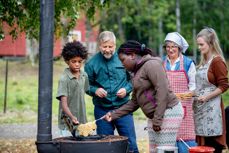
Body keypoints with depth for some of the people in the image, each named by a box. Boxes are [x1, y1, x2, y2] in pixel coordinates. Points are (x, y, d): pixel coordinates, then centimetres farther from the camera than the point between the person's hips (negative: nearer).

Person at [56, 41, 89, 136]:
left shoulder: (84, 76, 7)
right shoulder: (64, 79, -13)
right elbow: (63, 102, -19)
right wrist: (71, 117, -35)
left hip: (81, 121, 6)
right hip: (67, 123, -6)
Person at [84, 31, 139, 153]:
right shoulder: (92, 63, -1)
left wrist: (127, 89, -10)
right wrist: (95, 90, -15)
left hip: (123, 107, 0)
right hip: (102, 110, 0)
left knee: (130, 142, 2)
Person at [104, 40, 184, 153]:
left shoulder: (151, 64, -11)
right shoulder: (137, 72, 17)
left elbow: (162, 91, -20)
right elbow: (134, 102, 19)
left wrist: (157, 119, -20)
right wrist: (114, 115, 12)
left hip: (168, 112, -9)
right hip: (155, 116, 10)